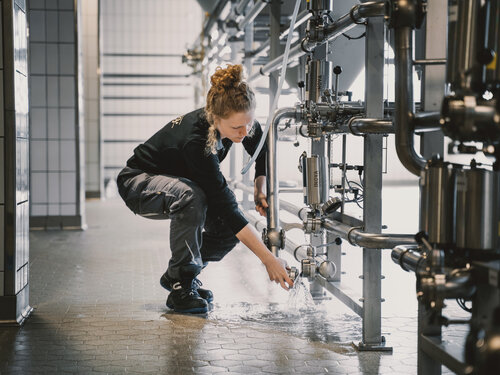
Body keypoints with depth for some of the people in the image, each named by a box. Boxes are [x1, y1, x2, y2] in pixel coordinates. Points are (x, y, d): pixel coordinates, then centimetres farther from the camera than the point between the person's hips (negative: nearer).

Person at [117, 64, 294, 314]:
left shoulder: (242, 122, -19)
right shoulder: (195, 140, -39)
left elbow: (263, 153, 6)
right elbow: (224, 204, -39)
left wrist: (260, 189, -11)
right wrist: (268, 258, -40)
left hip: (179, 181, 7)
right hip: (138, 182, -7)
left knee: (229, 225, -16)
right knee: (191, 197, -38)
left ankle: (175, 275, 8)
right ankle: (180, 286, -22)